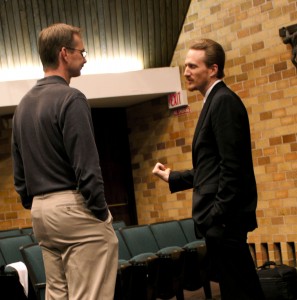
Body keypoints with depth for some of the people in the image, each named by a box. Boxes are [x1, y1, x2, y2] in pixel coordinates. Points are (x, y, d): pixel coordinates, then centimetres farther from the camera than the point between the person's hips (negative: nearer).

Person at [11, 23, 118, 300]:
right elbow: (86, 166, -17)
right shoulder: (70, 98, -12)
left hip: (41, 211, 9)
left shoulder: (23, 104, 13)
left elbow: (18, 171, 16)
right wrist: (102, 214, -11)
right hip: (74, 207, -8)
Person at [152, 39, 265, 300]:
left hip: (224, 219, -10)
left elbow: (232, 166, -20)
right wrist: (172, 177, 21)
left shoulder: (224, 101, -12)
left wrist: (218, 215, -21)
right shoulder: (215, 102, 18)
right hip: (218, 219, 10)